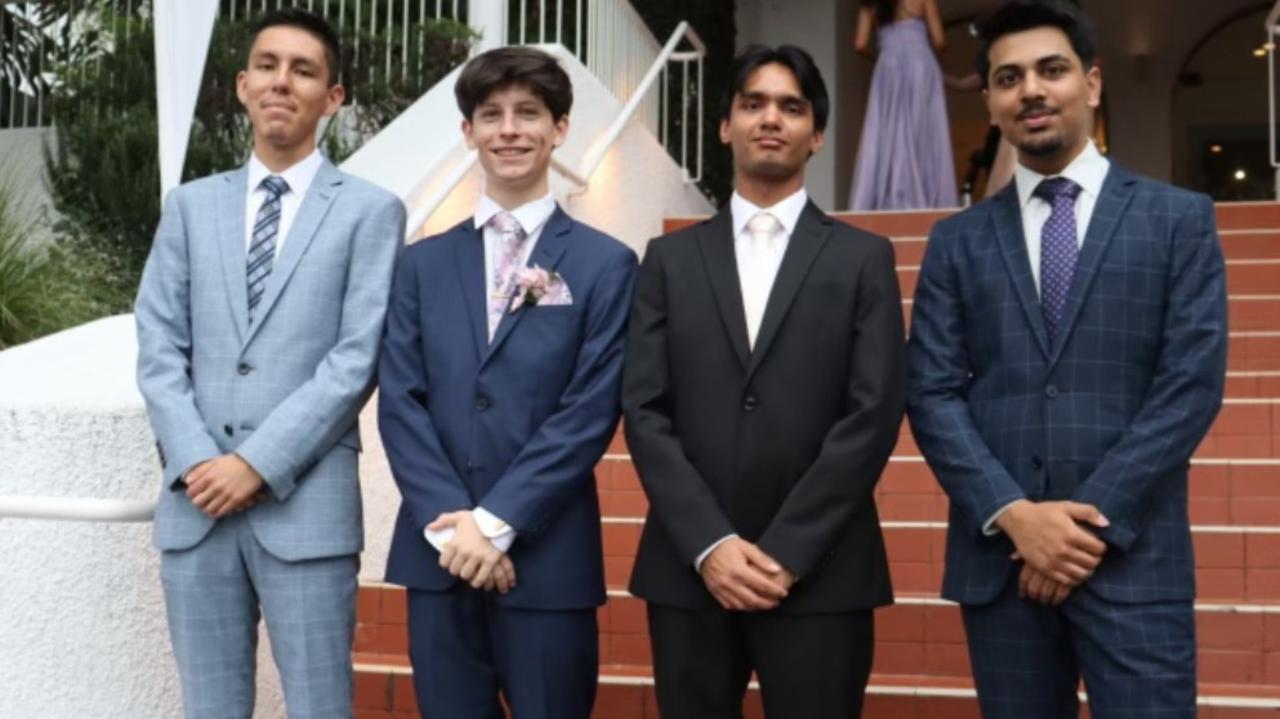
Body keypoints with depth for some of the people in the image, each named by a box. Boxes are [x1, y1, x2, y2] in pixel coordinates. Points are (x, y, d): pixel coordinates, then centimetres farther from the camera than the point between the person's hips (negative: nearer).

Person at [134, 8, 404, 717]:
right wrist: (194, 461, -8)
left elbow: (359, 357, -7)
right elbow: (158, 348, 7)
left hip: (306, 504, -3)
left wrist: (260, 464, -13)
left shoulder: (370, 210, 2)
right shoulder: (190, 206, 14)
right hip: (195, 502, 3)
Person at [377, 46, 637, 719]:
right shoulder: (423, 264, 11)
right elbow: (398, 401, 3)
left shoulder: (604, 265, 1)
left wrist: (496, 521, -12)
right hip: (438, 550, 3)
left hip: (547, 558, -3)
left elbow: (590, 412, -7)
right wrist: (448, 522, -9)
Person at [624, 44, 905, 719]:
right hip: (689, 570, 2)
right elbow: (645, 412, 2)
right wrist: (710, 544, -10)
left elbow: (874, 413, -3)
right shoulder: (670, 258, 11)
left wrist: (787, 550, -11)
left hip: (819, 573, -1)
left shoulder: (863, 258, 6)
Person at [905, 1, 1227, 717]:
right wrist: (1013, 514, -10)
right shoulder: (958, 241, 10)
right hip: (998, 555, 2)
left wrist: (1098, 520, -11)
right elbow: (931, 394, 3)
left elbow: (1193, 383, -3)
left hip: (1134, 555, -2)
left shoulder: (1179, 219, 5)